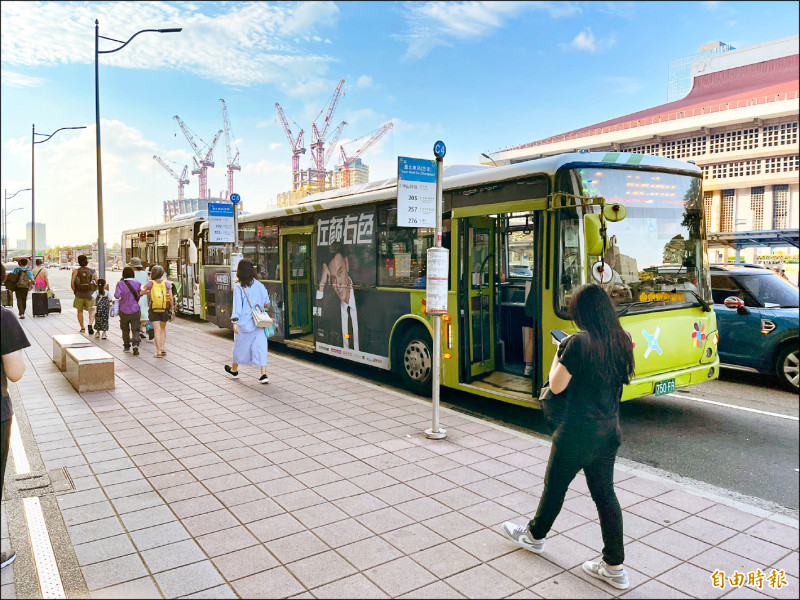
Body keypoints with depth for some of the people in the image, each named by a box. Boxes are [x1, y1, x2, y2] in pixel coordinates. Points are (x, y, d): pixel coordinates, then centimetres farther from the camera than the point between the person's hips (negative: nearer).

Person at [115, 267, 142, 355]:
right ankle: (135, 344, -20)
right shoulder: (137, 284, -5)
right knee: (135, 330, 1)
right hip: (135, 310, 0)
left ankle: (126, 346, 26)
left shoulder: (120, 284, -10)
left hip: (124, 310, 0)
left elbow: (117, 296, -17)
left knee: (125, 329, 17)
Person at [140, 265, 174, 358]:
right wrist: (172, 308, 6)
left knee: (157, 330, 0)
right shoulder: (167, 283, -1)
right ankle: (162, 347, 12)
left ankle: (158, 351, -5)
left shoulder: (150, 283, -4)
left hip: (154, 310, -1)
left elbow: (141, 292, 2)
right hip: (165, 309, 1)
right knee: (163, 328, 19)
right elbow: (171, 297, -3)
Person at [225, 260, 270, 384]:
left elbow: (237, 304, -14)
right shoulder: (259, 284, 1)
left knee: (240, 345, 15)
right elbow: (266, 302, 9)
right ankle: (263, 374, -9)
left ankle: (234, 370, 36)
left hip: (244, 322, -2)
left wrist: (235, 321, -15)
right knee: (260, 345, 1)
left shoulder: (238, 286, -10)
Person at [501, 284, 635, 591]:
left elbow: (556, 386, -16)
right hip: (608, 431, 7)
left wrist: (558, 356, -2)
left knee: (555, 486, 15)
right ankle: (614, 567, 22)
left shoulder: (579, 343, -23)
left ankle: (534, 536, 39)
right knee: (605, 494, 15)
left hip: (576, 433, -6)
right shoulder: (622, 341, -1)